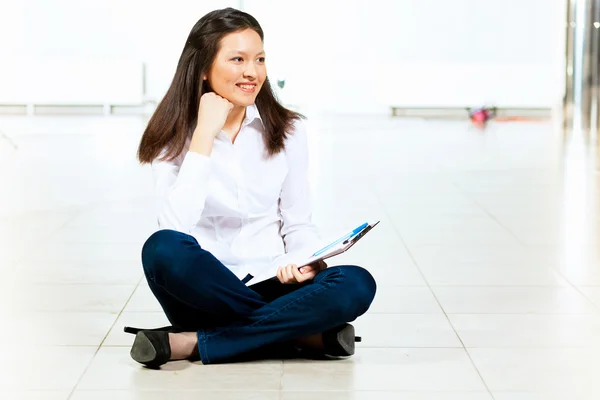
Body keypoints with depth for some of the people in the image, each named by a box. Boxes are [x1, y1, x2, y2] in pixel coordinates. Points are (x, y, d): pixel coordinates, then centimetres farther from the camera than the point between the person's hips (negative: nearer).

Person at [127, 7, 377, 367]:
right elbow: (175, 228, -21)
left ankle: (195, 344, -23)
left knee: (357, 284, -27)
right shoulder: (173, 136, -5)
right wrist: (204, 135, -20)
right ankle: (307, 335, -24)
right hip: (202, 291, -2)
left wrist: (306, 261, -17)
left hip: (269, 287, 2)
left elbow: (299, 224, 6)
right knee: (163, 248, -35)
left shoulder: (288, 131, 2)